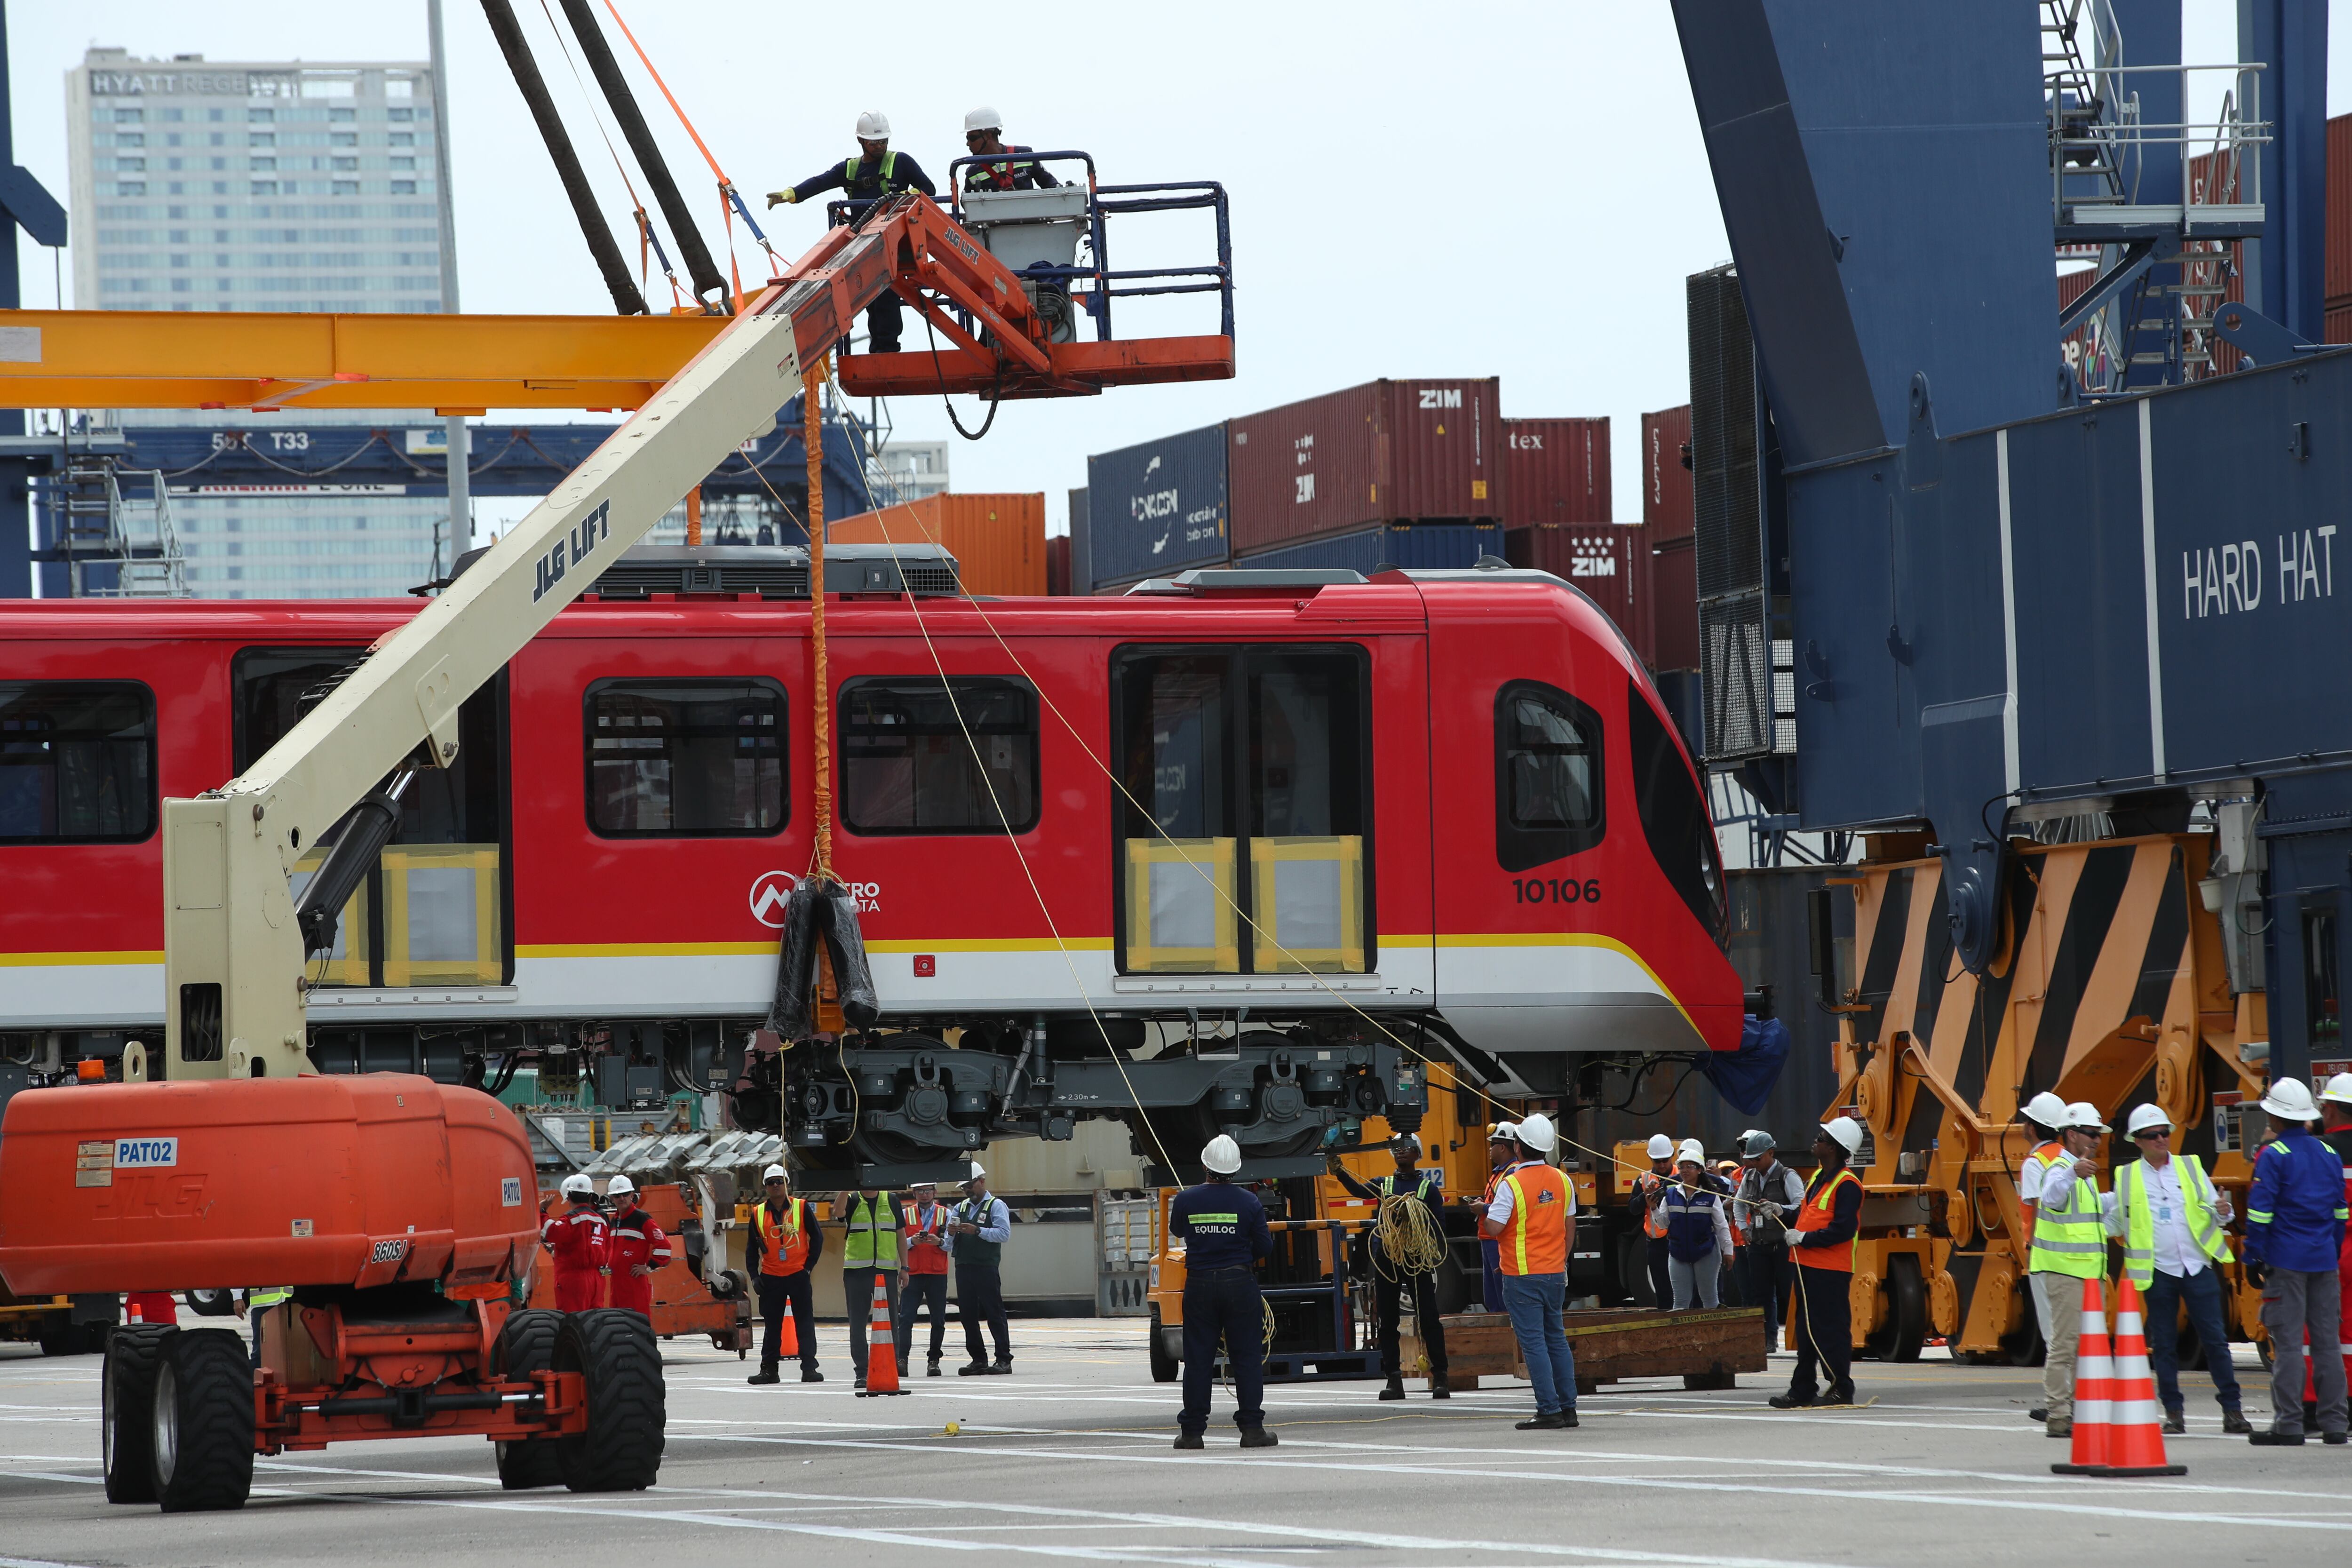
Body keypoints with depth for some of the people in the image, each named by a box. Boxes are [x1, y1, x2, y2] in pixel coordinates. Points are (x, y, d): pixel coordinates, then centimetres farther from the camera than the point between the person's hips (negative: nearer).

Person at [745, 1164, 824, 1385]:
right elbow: (752, 1247, 11)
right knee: (772, 1325, 7)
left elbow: (817, 1237, 5)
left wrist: (809, 1265, -1)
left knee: (805, 1323, -2)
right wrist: (754, 1275, 3)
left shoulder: (801, 1208, 0)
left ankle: (809, 1367, 0)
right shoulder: (758, 1213, 5)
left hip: (798, 1275, -2)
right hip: (771, 1277, 2)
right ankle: (769, 1369, 11)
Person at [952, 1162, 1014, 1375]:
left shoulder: (996, 1206, 1)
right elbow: (948, 1240, 18)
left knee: (994, 1312, -7)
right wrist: (951, 1232, -5)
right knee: (968, 1314, 6)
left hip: (987, 1267, -6)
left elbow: (1004, 1233, -12)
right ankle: (978, 1359, 13)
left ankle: (1004, 1359, -6)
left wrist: (977, 1231, -20)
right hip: (963, 1267, 6)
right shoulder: (960, 1208, 19)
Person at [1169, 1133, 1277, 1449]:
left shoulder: (1186, 1200, -5)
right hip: (1240, 1282, -1)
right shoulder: (1248, 1201, -7)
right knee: (1247, 1357, 4)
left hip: (1200, 1284, 1)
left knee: (1198, 1359, 6)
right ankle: (1252, 1428, 1)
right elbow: (1265, 1246, -1)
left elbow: (1176, 1232, 14)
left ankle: (1192, 1430, 6)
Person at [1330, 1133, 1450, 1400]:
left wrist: (1418, 1222, -19)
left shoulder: (1429, 1188, 8)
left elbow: (1437, 1227, 2)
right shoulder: (1383, 1185, 13)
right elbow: (1361, 1190, -8)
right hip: (1386, 1257, 2)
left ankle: (1439, 1378, -2)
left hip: (1418, 1258, -2)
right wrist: (1340, 1174, -26)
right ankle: (1394, 1380, 5)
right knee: (1388, 1320, 2)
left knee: (1429, 1318, -5)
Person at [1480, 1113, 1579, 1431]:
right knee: (1557, 1339, 13)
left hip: (1522, 1276, -6)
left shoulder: (1511, 1184, -14)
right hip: (1555, 1273, 6)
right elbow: (1570, 1228, 12)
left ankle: (1549, 1411, -6)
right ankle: (1568, 1407, 14)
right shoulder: (1562, 1181, 5)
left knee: (1533, 1342, -3)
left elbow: (1493, 1229, -17)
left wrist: (1483, 1213, 5)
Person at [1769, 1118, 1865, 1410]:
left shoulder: (1847, 1185, -15)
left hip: (1830, 1270, -10)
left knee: (1831, 1330, -6)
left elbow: (1843, 1229, -21)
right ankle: (1803, 1390, 20)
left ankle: (1841, 1389, 0)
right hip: (1808, 1265, 10)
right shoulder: (1818, 1178, 16)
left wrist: (1805, 1239, -18)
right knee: (1807, 1331, 14)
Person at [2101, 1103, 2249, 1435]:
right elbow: (2114, 1221, 13)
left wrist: (2220, 1212, -12)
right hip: (2158, 1271, 0)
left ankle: (2232, 1410, 2)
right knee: (2164, 1345, 2)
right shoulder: (2126, 1177, 7)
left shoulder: (2191, 1167, 8)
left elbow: (2211, 1212, 9)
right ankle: (2174, 1412, 10)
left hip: (2198, 1268, 0)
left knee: (2215, 1340, -2)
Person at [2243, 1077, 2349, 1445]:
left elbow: (2260, 1212, -11)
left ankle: (2288, 1424, -8)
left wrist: (2253, 1258, -6)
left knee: (2288, 1343, -5)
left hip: (2286, 1262, -5)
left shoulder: (2273, 1156, -8)